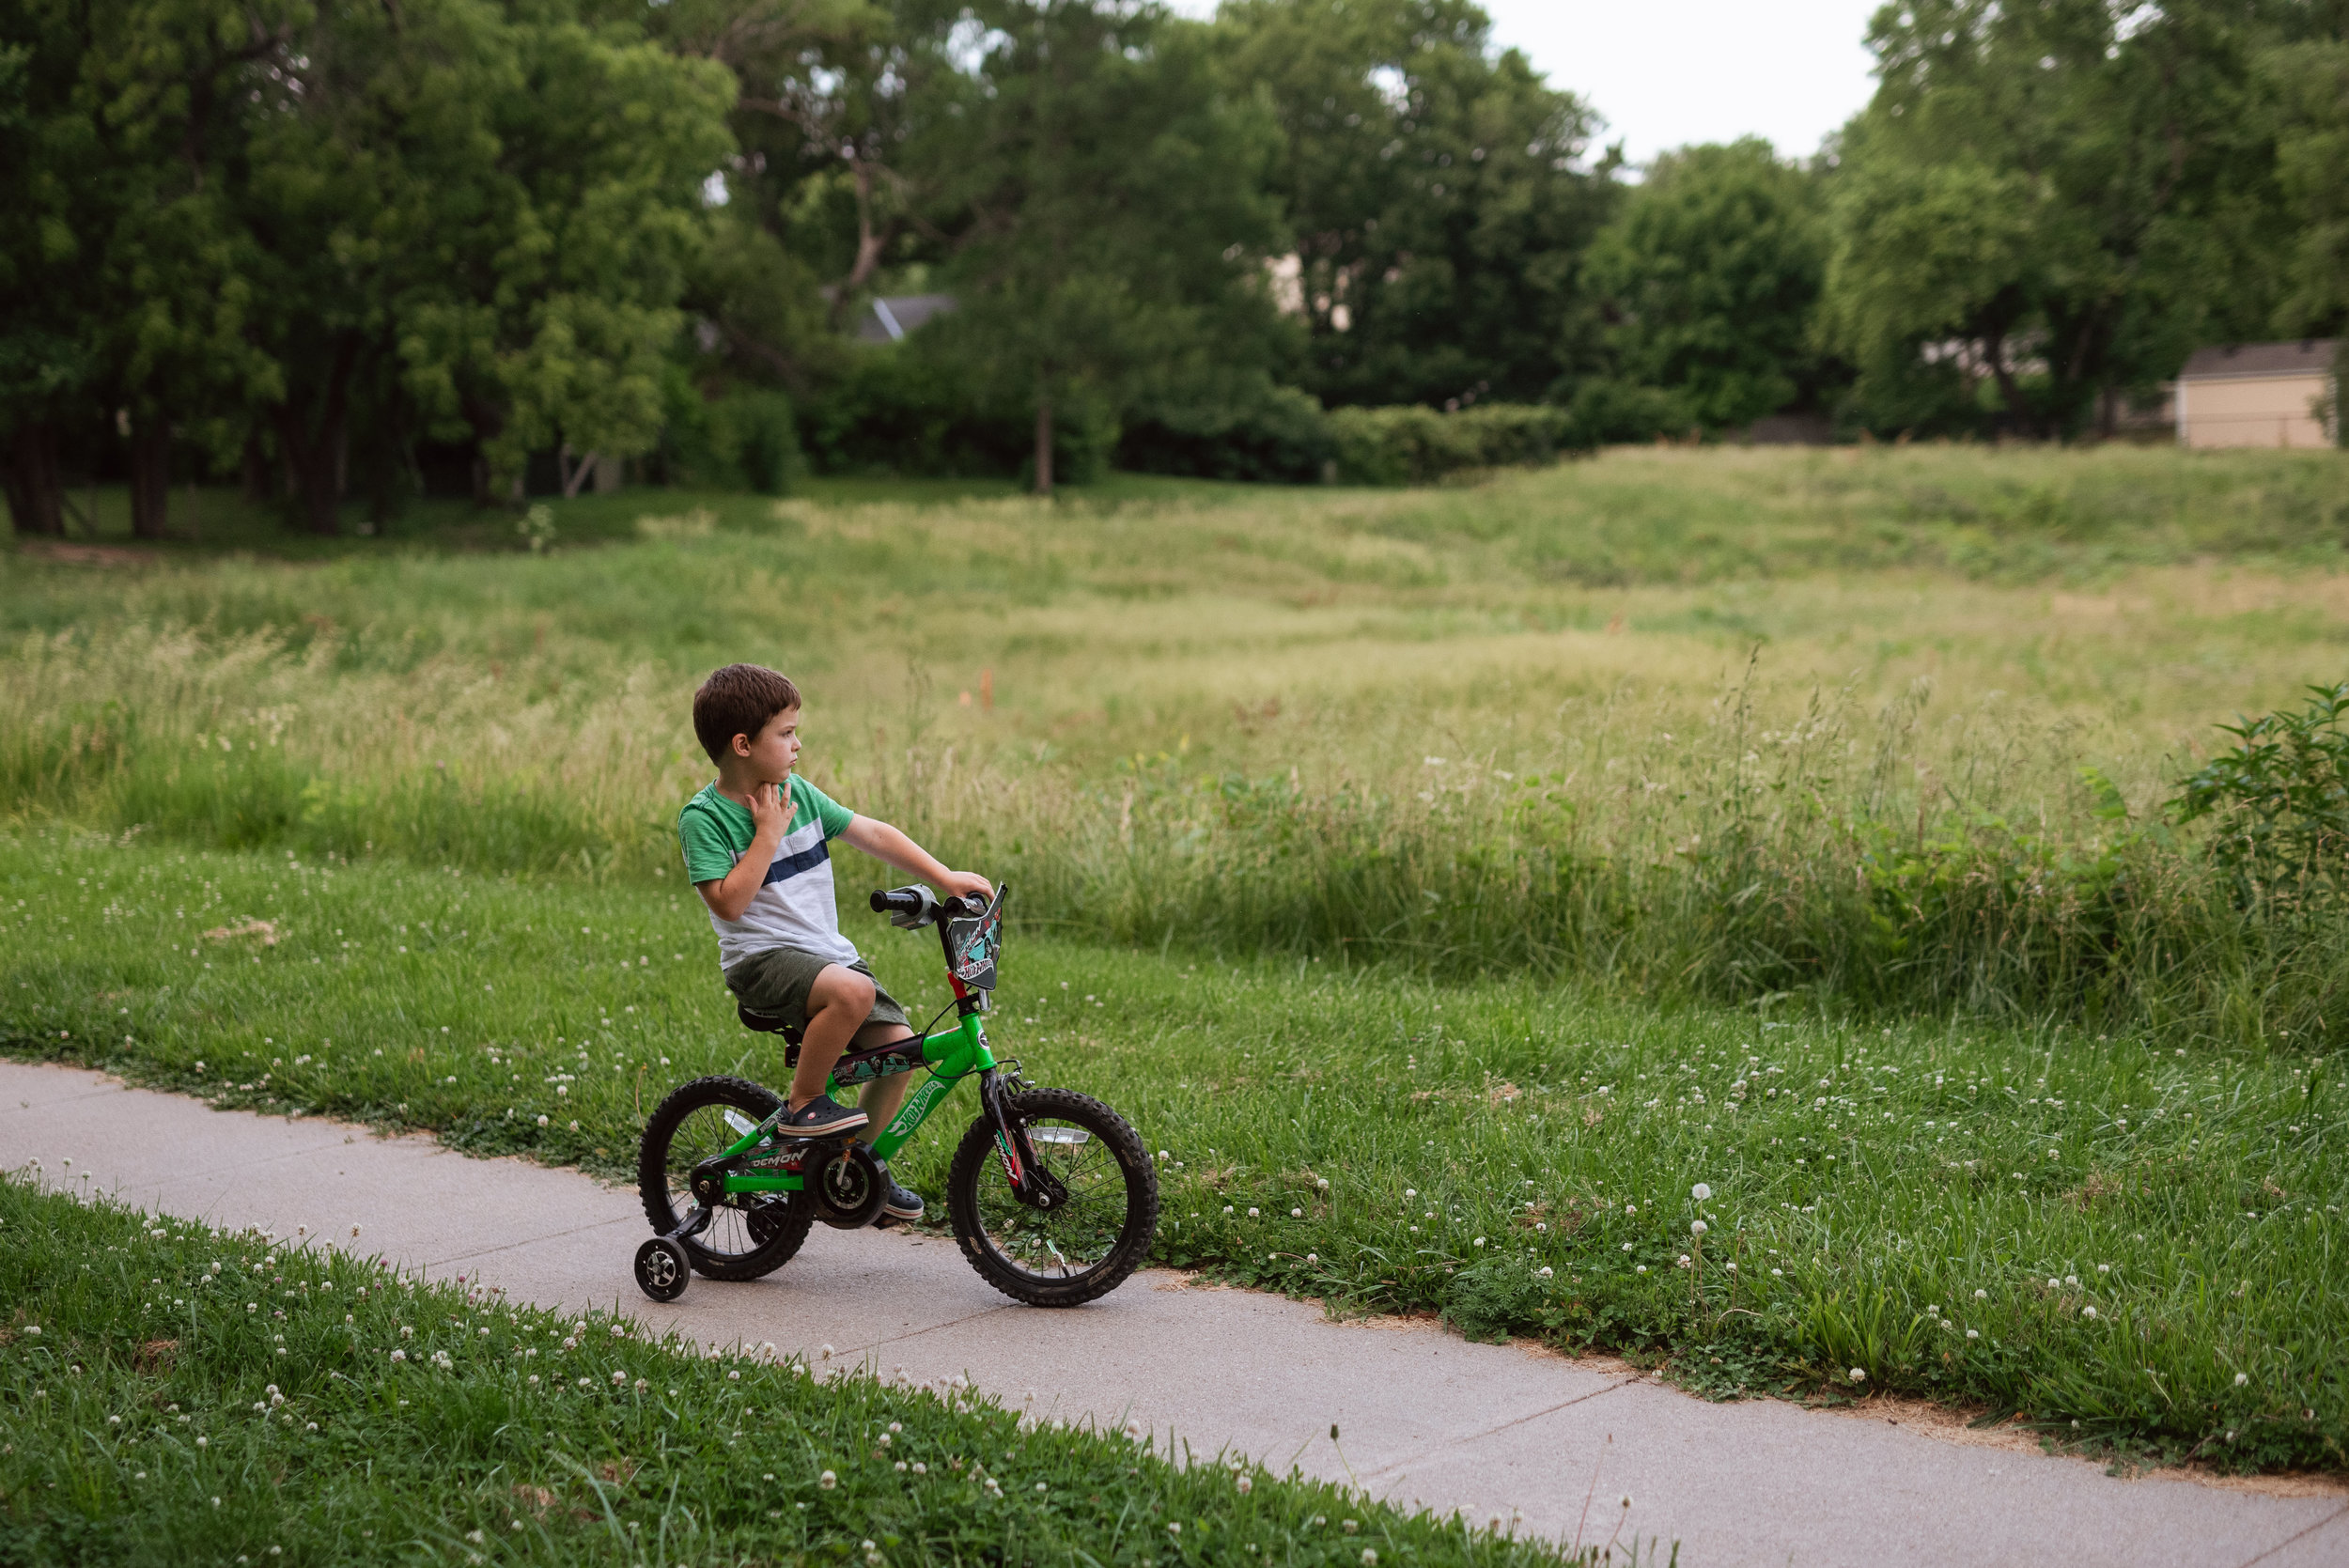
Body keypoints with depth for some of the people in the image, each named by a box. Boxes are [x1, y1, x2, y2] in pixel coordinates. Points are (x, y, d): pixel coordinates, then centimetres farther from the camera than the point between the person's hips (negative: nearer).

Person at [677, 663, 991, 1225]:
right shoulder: (704, 816, -10)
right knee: (853, 990, -35)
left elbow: (873, 834, 12)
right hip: (761, 957, -7)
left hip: (825, 950, 7)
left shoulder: (796, 792, 8)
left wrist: (945, 877, 7)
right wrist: (769, 833, -16)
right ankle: (803, 1105, -15)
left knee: (898, 1042, -7)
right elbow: (729, 901, -19)